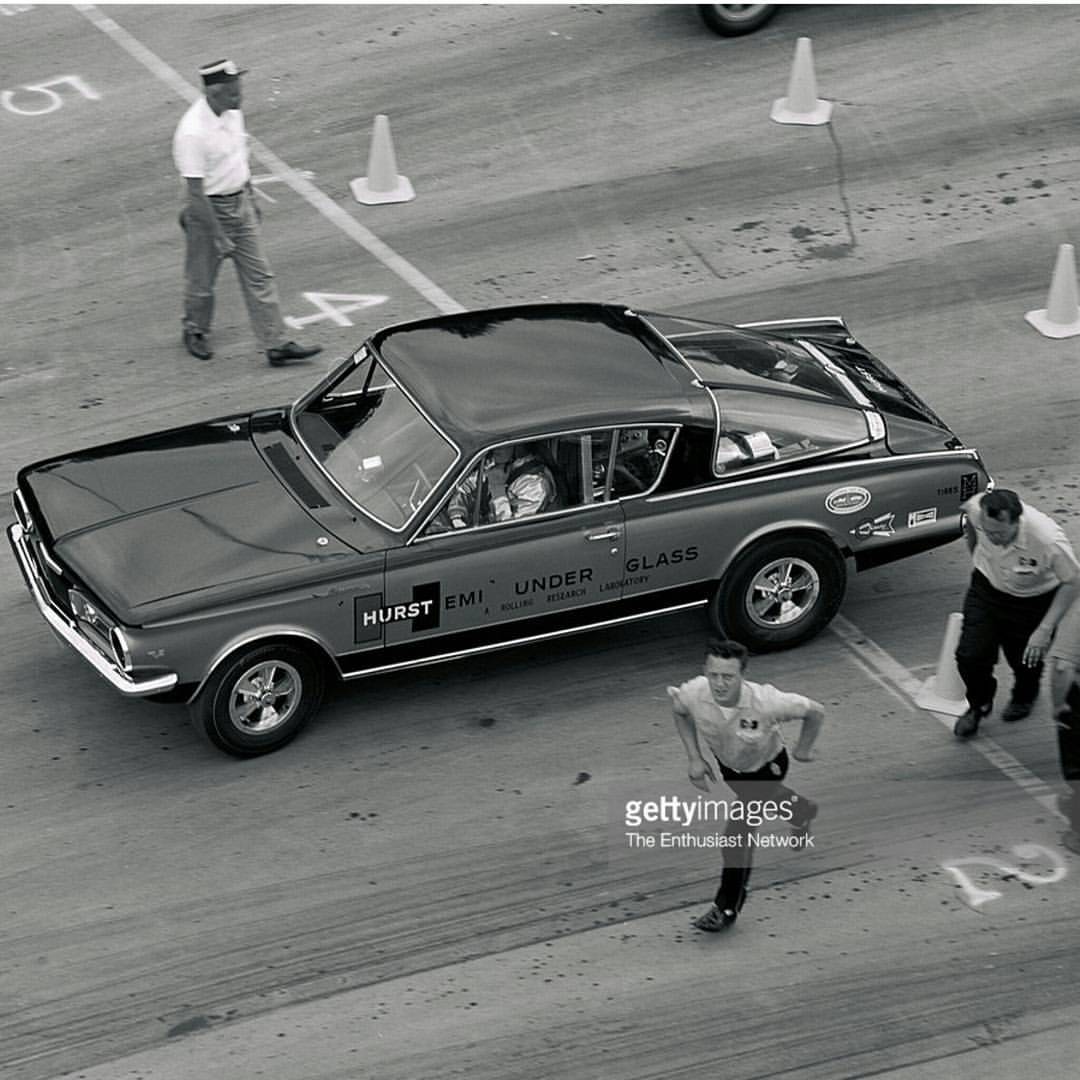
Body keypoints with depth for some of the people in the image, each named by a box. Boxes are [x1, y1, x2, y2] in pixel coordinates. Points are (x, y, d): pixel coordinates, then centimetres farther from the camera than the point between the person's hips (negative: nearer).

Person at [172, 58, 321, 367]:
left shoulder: (233, 113, -3)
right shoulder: (192, 132, -28)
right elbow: (196, 191, -25)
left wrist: (251, 199, 20)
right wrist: (218, 236, -23)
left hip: (240, 202, 7)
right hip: (210, 208, -7)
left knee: (259, 276, 7)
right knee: (202, 278, 13)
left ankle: (276, 344, 11)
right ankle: (195, 331, 39)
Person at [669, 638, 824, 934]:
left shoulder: (764, 702, -43)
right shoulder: (693, 694, -34)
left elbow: (815, 712, -25)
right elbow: (679, 711, -6)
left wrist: (803, 750, -10)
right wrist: (694, 758, -11)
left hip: (766, 765, -4)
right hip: (728, 764, 5)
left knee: (739, 829, -14)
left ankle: (728, 907, 3)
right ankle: (799, 809, 66)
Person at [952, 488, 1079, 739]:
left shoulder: (1048, 540, -40)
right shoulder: (976, 508, -30)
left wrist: (1045, 630, -25)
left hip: (1034, 600, -2)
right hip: (987, 586, 3)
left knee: (1026, 660, 10)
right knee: (970, 656, -5)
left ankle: (1024, 696, 50)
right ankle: (978, 705, 29)